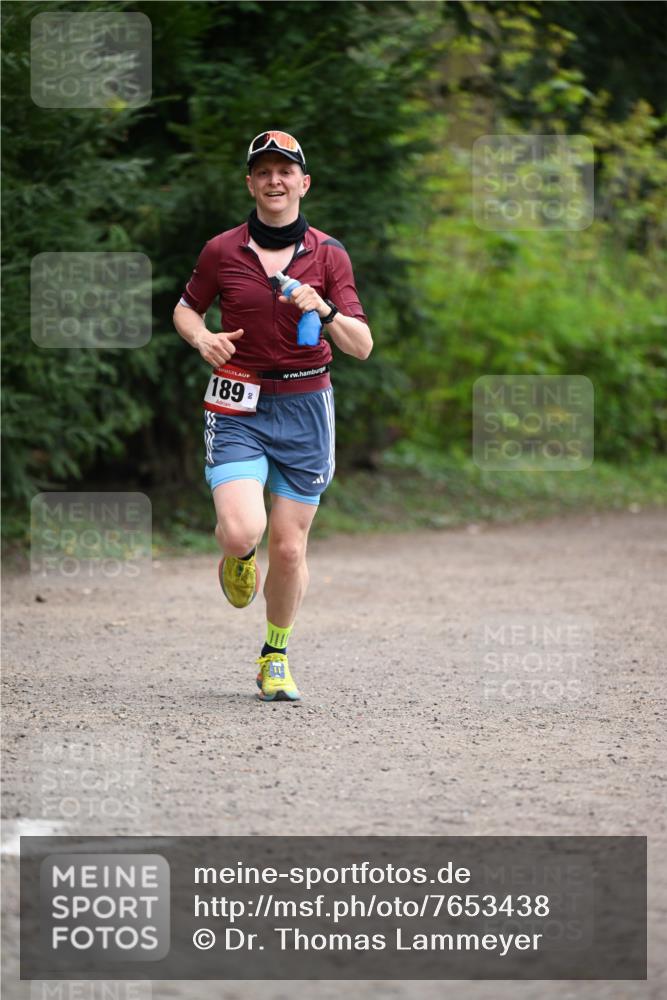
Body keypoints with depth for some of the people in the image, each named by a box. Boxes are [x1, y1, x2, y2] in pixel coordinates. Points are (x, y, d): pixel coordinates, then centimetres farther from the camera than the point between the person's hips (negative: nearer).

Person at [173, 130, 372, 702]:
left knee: (289, 548, 2)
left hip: (305, 407, 1)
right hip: (238, 407, -1)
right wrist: (201, 337, -6)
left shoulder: (328, 254, 1)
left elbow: (362, 346, -2)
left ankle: (276, 657, 25)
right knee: (242, 531, -20)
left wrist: (324, 311, -22)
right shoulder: (222, 251, 0)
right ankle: (239, 558, 19)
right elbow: (186, 308, 17)